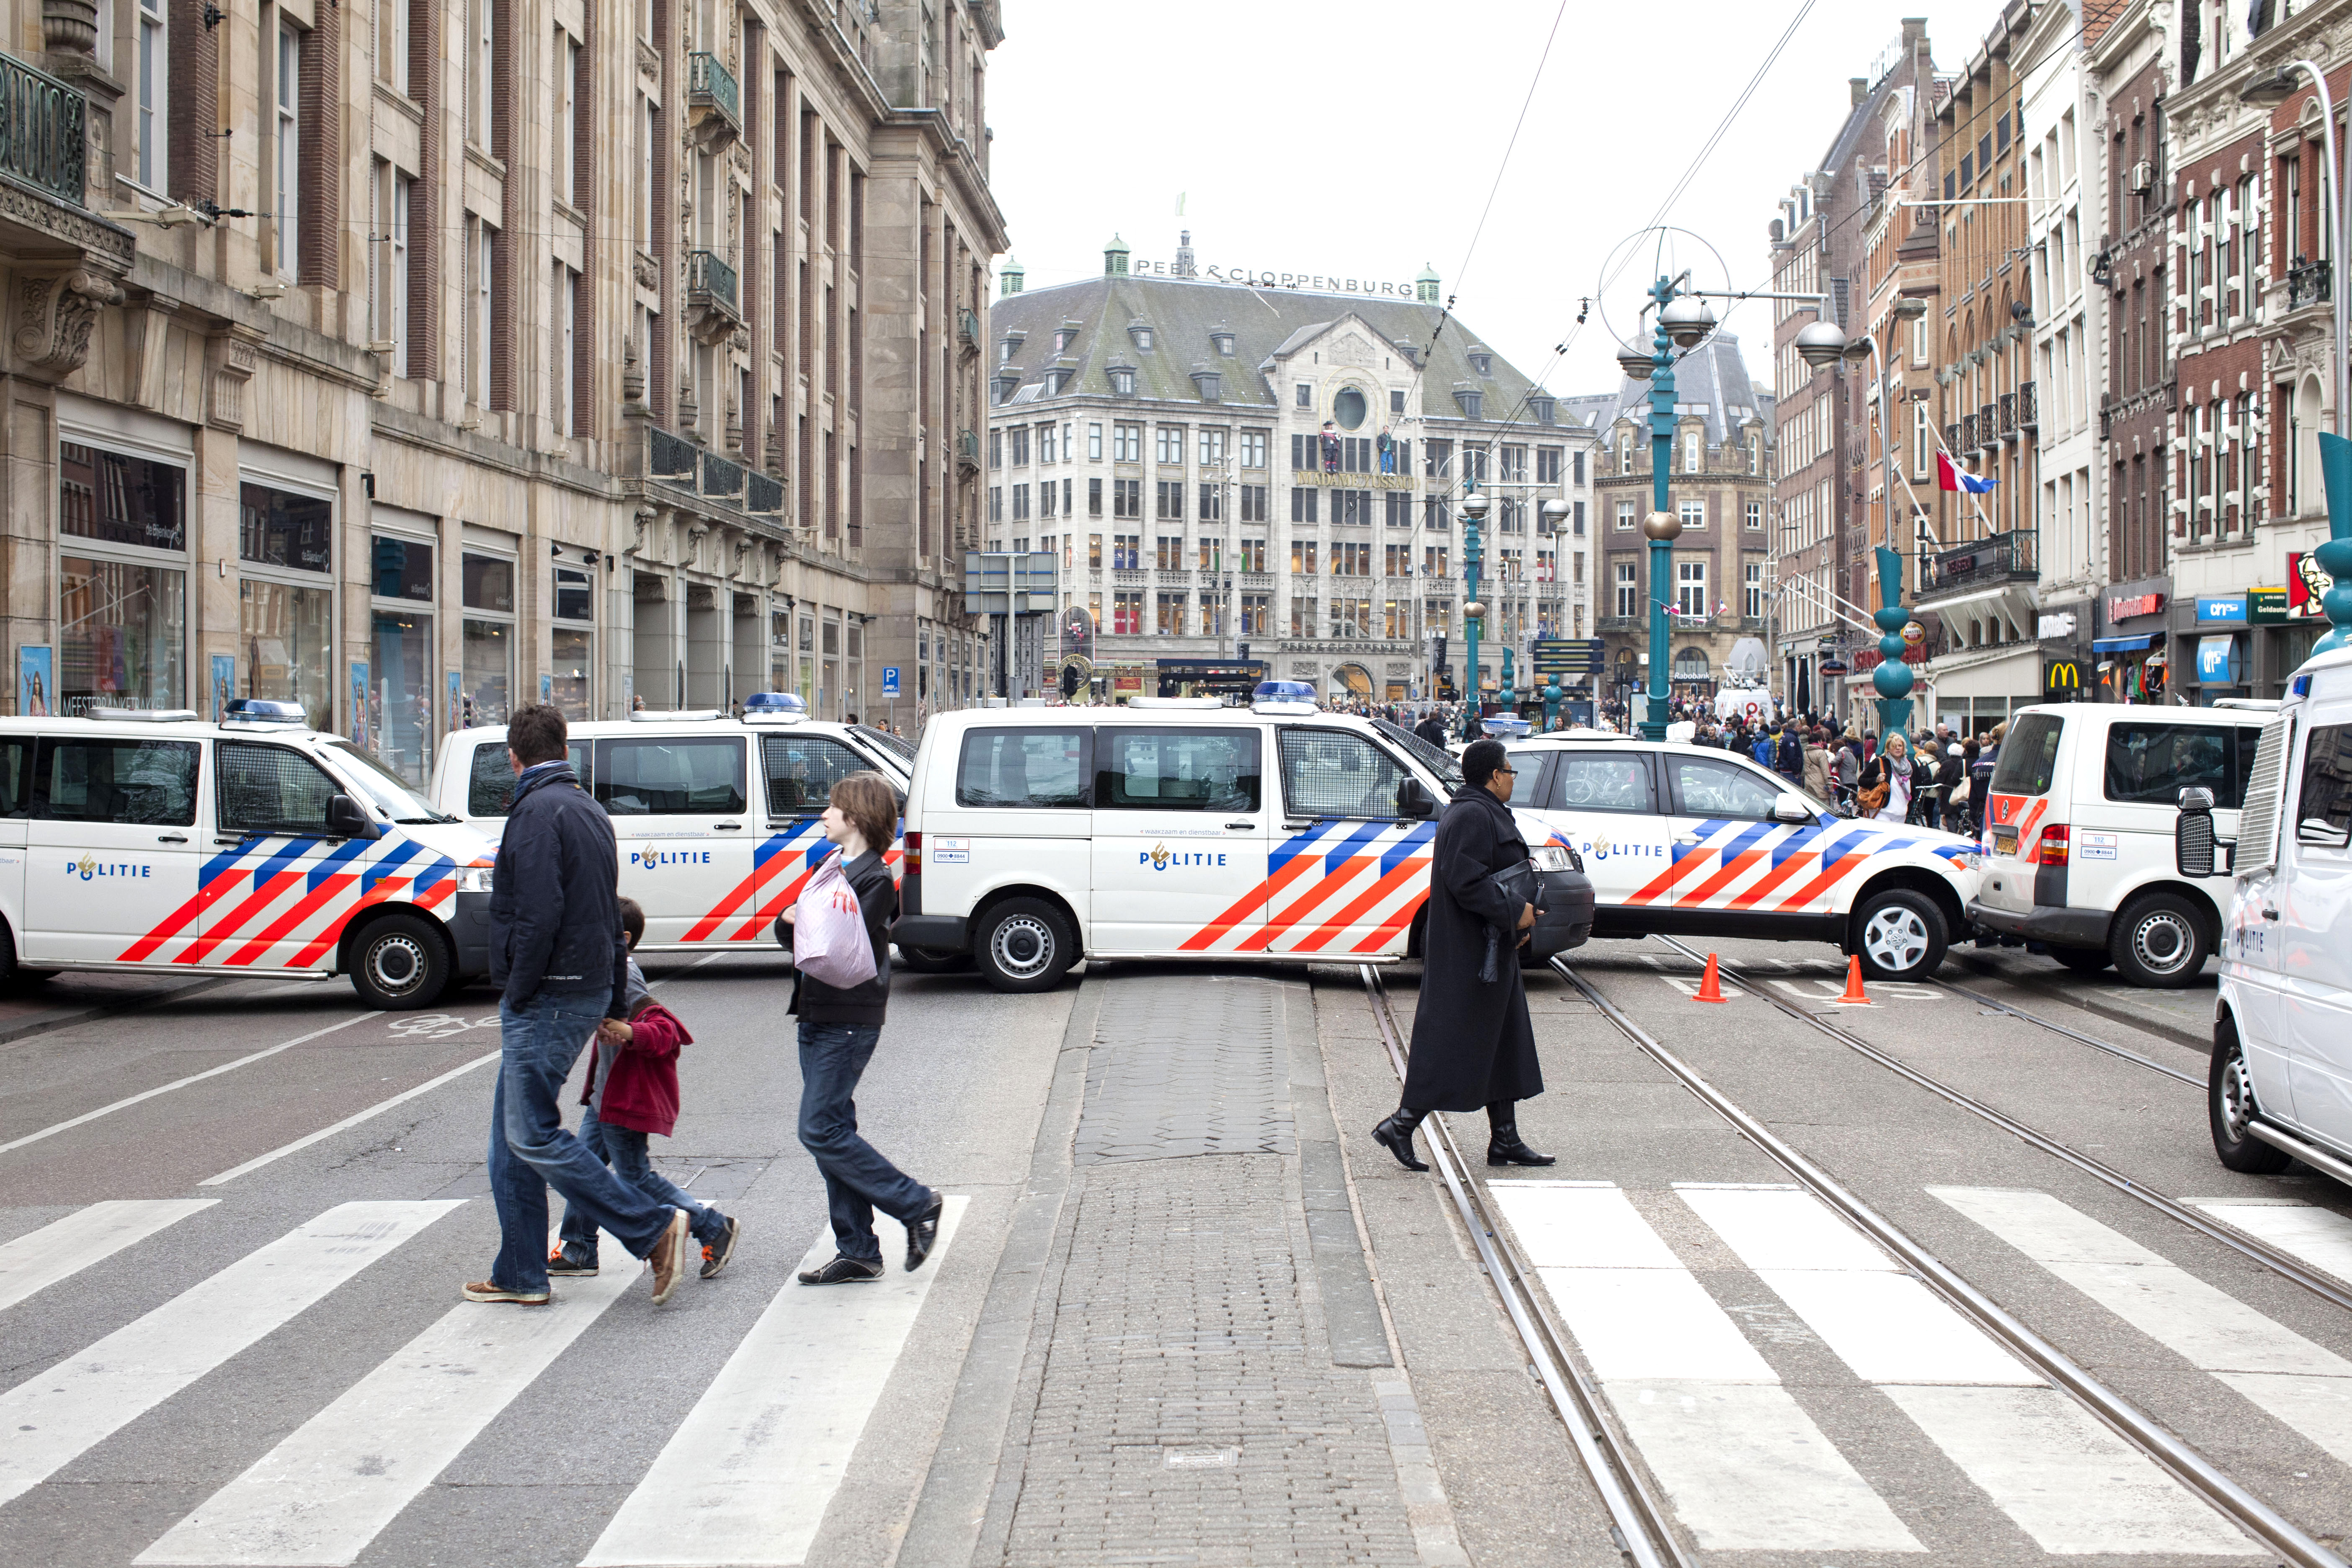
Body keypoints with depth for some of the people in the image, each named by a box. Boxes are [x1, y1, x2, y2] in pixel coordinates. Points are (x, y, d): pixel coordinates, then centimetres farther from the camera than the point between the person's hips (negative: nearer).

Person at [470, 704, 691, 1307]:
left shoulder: (538, 810, -13)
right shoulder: (589, 808, 17)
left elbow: (539, 916, -23)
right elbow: (611, 917, 21)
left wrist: (518, 992, -14)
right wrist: (617, 1002, 23)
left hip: (548, 1000, -10)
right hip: (587, 990, 10)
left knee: (532, 1135, -8)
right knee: (511, 1135, 13)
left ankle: (654, 1229, -8)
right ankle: (520, 1276, 17)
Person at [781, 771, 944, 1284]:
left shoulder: (875, 879, -12)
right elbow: (787, 930, 13)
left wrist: (804, 923, -15)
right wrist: (788, 922, -7)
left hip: (849, 1021, -9)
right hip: (817, 1015, 9)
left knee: (822, 1132, -11)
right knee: (833, 1132, 8)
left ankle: (917, 1205, 2)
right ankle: (858, 1253, 13)